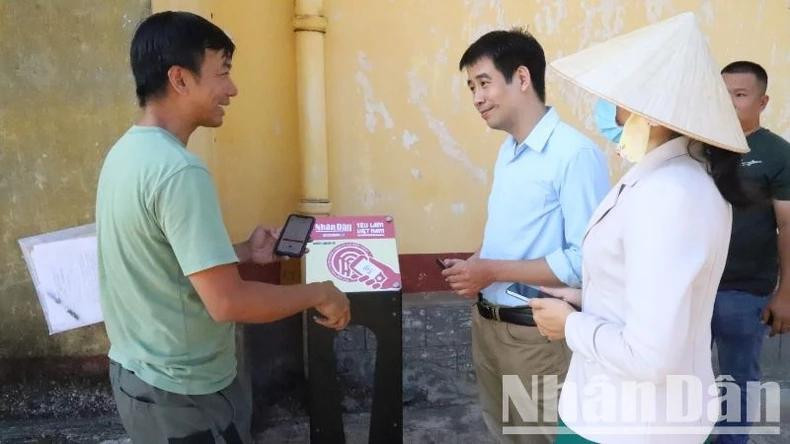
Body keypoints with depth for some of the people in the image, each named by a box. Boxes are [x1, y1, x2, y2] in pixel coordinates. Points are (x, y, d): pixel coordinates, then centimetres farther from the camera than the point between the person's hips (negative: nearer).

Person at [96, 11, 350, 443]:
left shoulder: (125, 152, 3)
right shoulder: (177, 171, -27)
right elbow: (227, 302, -30)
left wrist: (245, 252, 10)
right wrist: (318, 293, -17)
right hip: (181, 391, -9)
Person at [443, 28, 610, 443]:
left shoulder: (576, 153, -20)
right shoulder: (508, 150, 9)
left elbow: (586, 260, -24)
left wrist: (494, 272, -21)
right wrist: (475, 264, -1)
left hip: (536, 334, -8)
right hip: (486, 323, 8)